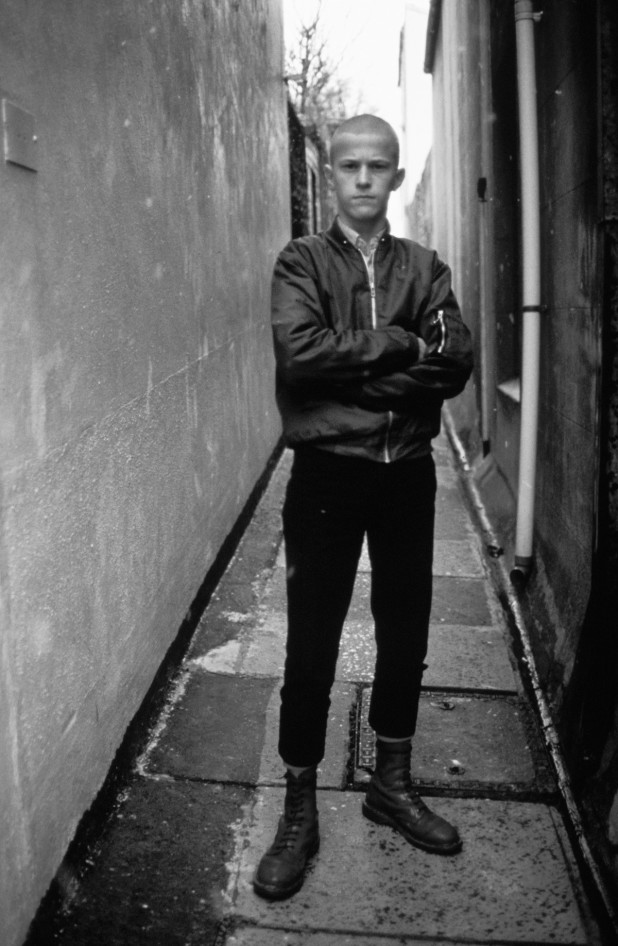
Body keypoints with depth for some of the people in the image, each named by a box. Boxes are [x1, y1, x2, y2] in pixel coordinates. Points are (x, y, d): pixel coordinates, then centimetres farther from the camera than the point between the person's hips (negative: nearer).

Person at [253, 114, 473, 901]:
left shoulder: (425, 268, 7)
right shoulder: (301, 262, -1)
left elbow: (457, 364, -8)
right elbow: (299, 352, -19)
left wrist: (353, 367, -17)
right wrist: (401, 346, -15)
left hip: (407, 473, 4)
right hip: (327, 473, -3)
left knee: (405, 634, 13)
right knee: (311, 645, 2)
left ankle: (392, 784, 34)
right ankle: (299, 812, 19)